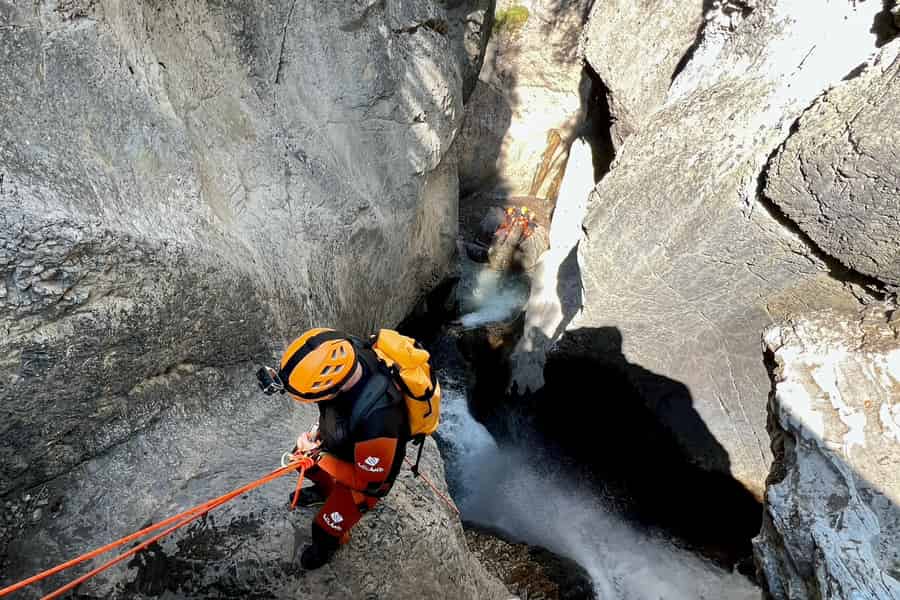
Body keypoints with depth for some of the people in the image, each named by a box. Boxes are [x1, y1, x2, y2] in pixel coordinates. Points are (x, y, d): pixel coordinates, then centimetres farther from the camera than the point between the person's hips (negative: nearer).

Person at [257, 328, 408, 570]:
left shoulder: (376, 419, -48)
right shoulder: (343, 352, -31)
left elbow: (369, 482, -27)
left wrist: (321, 458, -22)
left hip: (366, 477, -6)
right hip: (340, 437, 6)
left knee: (326, 528, 9)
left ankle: (331, 543, 46)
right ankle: (327, 491, 57)